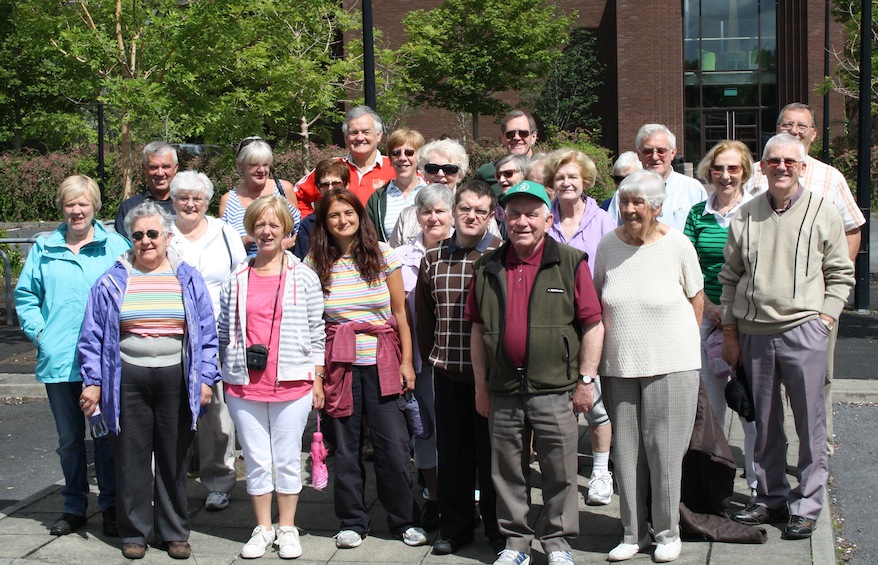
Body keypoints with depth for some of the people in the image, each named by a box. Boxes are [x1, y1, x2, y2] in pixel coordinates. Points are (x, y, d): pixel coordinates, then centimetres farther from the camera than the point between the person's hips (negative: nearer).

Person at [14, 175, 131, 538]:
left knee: (106, 437, 3)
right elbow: (25, 296, 13)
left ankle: (111, 507, 16)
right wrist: (39, 333, 0)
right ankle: (74, 508, 24)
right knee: (69, 438, 12)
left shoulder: (116, 246, 3)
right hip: (58, 359, 3)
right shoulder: (44, 249, 9)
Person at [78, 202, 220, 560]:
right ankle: (134, 532, 18)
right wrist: (93, 381, 1)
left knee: (173, 457, 8)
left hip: (176, 379, 0)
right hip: (127, 379, 0)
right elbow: (93, 336, 6)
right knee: (131, 457, 5)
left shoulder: (188, 280, 7)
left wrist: (205, 378, 1)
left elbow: (207, 334, 7)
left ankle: (174, 531, 19)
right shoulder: (112, 281, 5)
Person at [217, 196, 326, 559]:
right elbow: (224, 331, 11)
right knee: (256, 460, 8)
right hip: (244, 385, 2)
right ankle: (263, 527, 22)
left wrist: (318, 379, -1)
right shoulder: (236, 279, 6)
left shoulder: (303, 277, 1)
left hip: (292, 383, -2)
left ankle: (287, 528, 20)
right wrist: (225, 375, 8)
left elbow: (316, 332, 2)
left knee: (287, 459, 6)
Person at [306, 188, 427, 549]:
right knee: (345, 446, 6)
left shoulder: (383, 256, 2)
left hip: (381, 363, 0)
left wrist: (406, 361, 2)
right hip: (338, 365, 0)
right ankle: (352, 522, 21)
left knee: (393, 445, -2)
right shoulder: (314, 263, 2)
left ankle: (405, 521, 14)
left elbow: (400, 312, 5)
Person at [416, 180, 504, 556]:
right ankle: (455, 526, 26)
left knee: (491, 452, 6)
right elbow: (424, 314, 15)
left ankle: (497, 527, 21)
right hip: (447, 371, 4)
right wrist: (430, 356, 12)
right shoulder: (433, 259, 7)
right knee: (452, 451, 12)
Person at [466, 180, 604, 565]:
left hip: (555, 390, -3)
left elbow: (592, 325, -3)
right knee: (508, 471, 12)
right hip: (503, 391, 3)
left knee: (559, 472, 6)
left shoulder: (570, 263, -3)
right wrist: (480, 385, 9)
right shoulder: (488, 267, 7)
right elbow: (478, 329, 11)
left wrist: (586, 380, -6)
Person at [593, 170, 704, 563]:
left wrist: (681, 341, 9)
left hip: (670, 366, -3)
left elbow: (696, 298, 6)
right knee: (625, 451, 7)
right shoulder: (608, 244, 0)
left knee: (665, 451, 2)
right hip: (618, 365, 3)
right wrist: (623, 338, 11)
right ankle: (633, 532, 21)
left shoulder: (677, 245, -7)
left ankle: (668, 532, 19)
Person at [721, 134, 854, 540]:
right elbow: (730, 276, 13)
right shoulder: (745, 216, 8)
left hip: (803, 331, -3)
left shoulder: (822, 212, 2)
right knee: (764, 423, 11)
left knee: (809, 423, 0)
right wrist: (730, 332, 9)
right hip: (753, 333, 3)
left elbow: (841, 274, 6)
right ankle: (770, 499, 24)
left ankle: (806, 506, 11)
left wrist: (823, 318, -5)